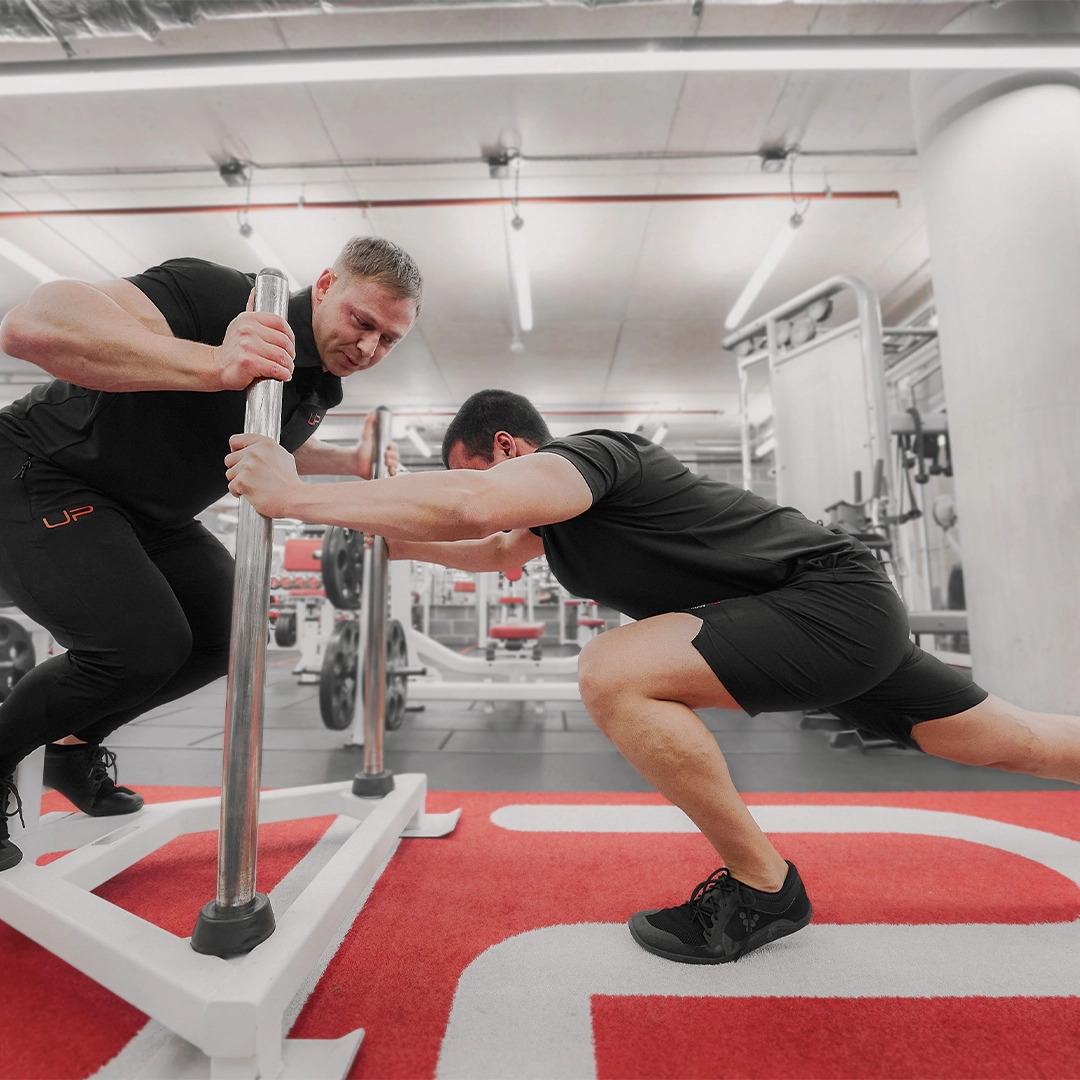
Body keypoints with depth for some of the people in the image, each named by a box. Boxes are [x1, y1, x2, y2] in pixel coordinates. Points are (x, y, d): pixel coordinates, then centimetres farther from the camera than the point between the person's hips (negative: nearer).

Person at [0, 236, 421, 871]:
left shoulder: (323, 380, -1)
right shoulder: (217, 295, -27)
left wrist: (352, 464, 7)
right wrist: (214, 364, -52)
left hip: (149, 512, 8)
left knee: (227, 632, 4)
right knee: (142, 645, -24)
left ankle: (75, 746, 26)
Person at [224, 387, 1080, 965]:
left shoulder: (584, 455, -17)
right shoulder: (560, 504, 11)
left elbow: (469, 503, -36)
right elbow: (496, 550, 28)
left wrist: (288, 492, -25)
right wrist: (399, 544, 20)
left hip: (833, 599, -10)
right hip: (847, 620, 10)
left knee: (615, 674, -24)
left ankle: (762, 888, -4)